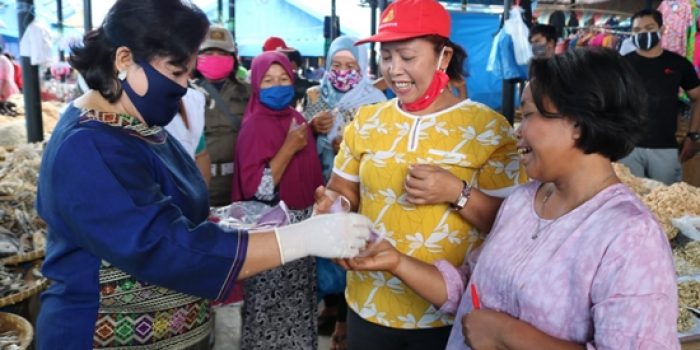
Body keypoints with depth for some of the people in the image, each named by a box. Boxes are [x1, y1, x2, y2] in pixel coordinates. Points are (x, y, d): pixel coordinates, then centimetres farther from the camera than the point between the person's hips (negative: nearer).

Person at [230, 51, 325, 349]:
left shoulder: (297, 118, 6)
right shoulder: (254, 125, -15)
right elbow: (258, 190, -24)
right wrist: (289, 148, -24)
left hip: (303, 225, 7)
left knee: (299, 300, 19)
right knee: (271, 305, 5)